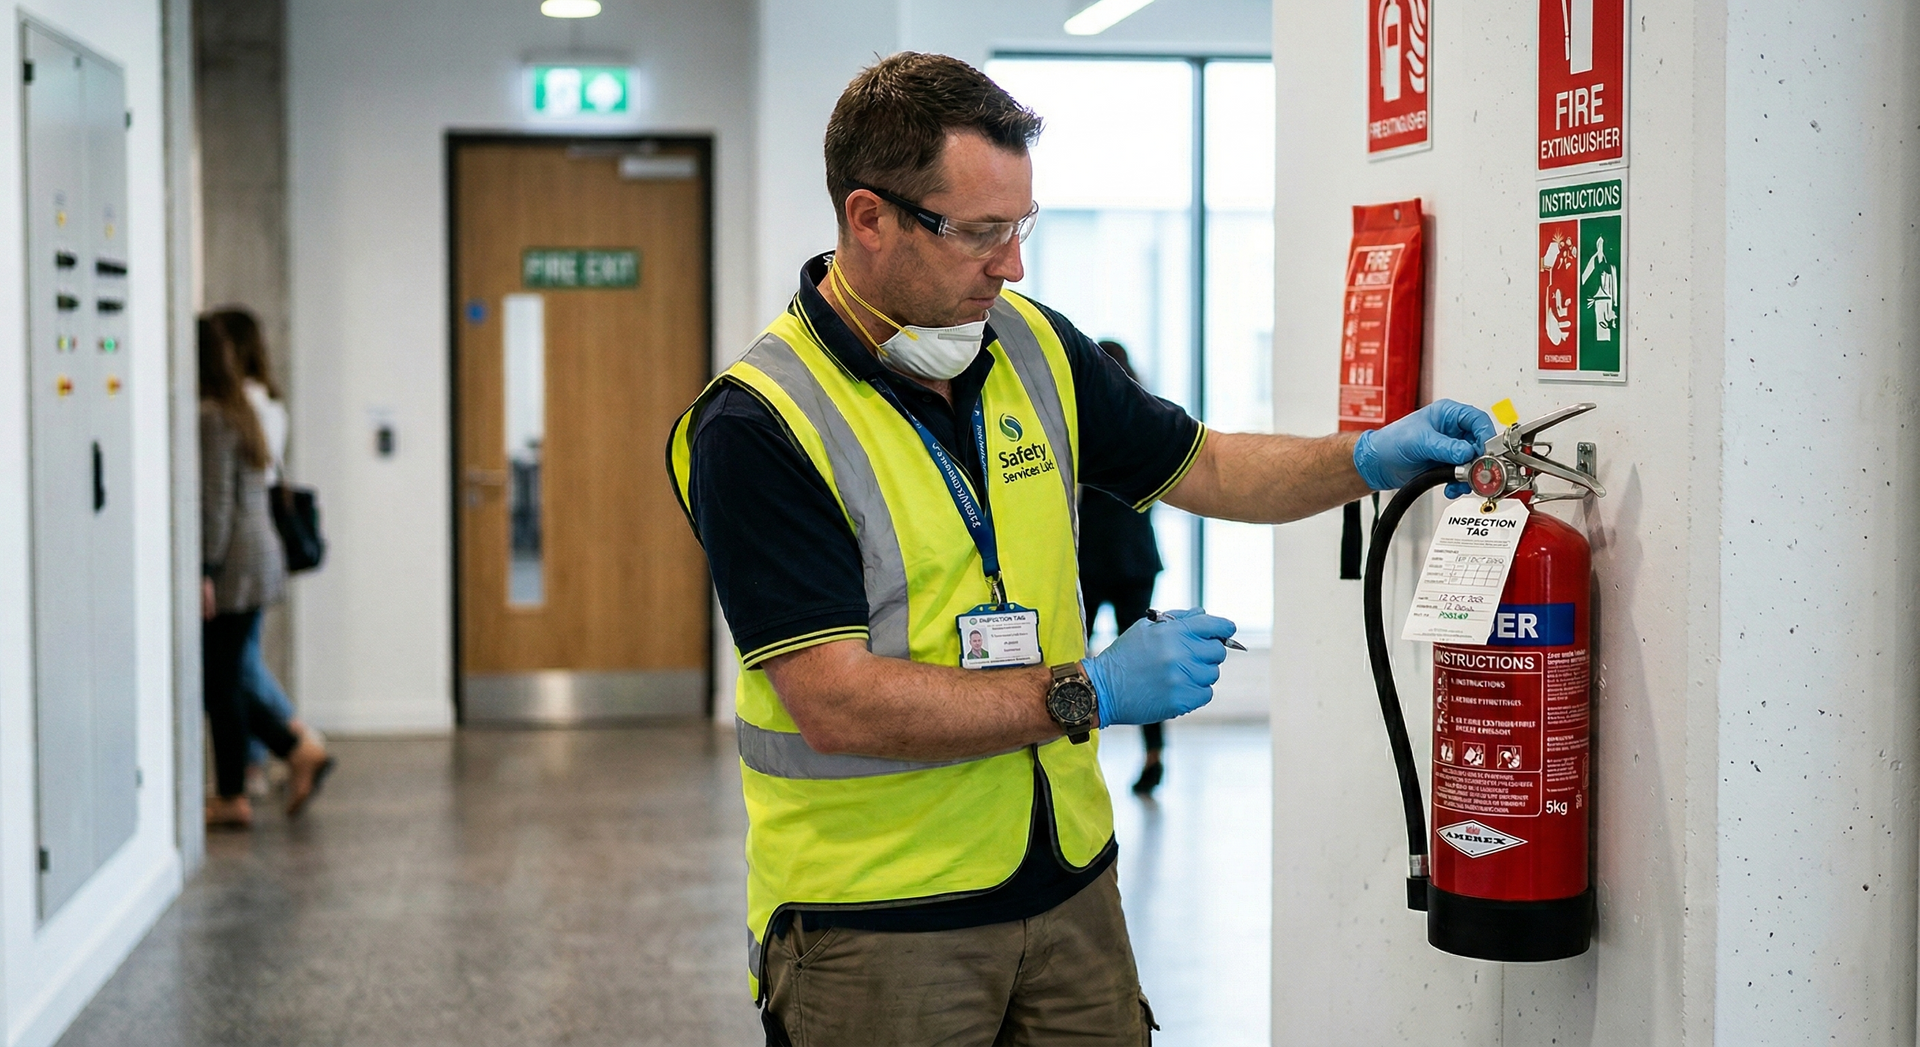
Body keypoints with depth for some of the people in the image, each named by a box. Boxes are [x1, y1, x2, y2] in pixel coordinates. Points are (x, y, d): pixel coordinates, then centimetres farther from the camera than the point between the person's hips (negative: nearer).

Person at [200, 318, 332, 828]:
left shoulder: (210, 417, -15)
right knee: (222, 680, 16)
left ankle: (231, 798, 7)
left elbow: (215, 502, -19)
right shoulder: (238, 410, 15)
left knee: (219, 683, 0)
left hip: (231, 567, -10)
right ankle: (299, 751, 12)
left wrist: (205, 572, -19)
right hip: (260, 560, 10)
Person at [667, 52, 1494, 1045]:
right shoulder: (758, 425, -18)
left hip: (1068, 879, 6)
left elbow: (1198, 467, 18)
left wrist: (1370, 459, 2)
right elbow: (836, 704, -23)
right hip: (876, 921, -6)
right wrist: (1087, 695, -23)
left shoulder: (1033, 347, 4)